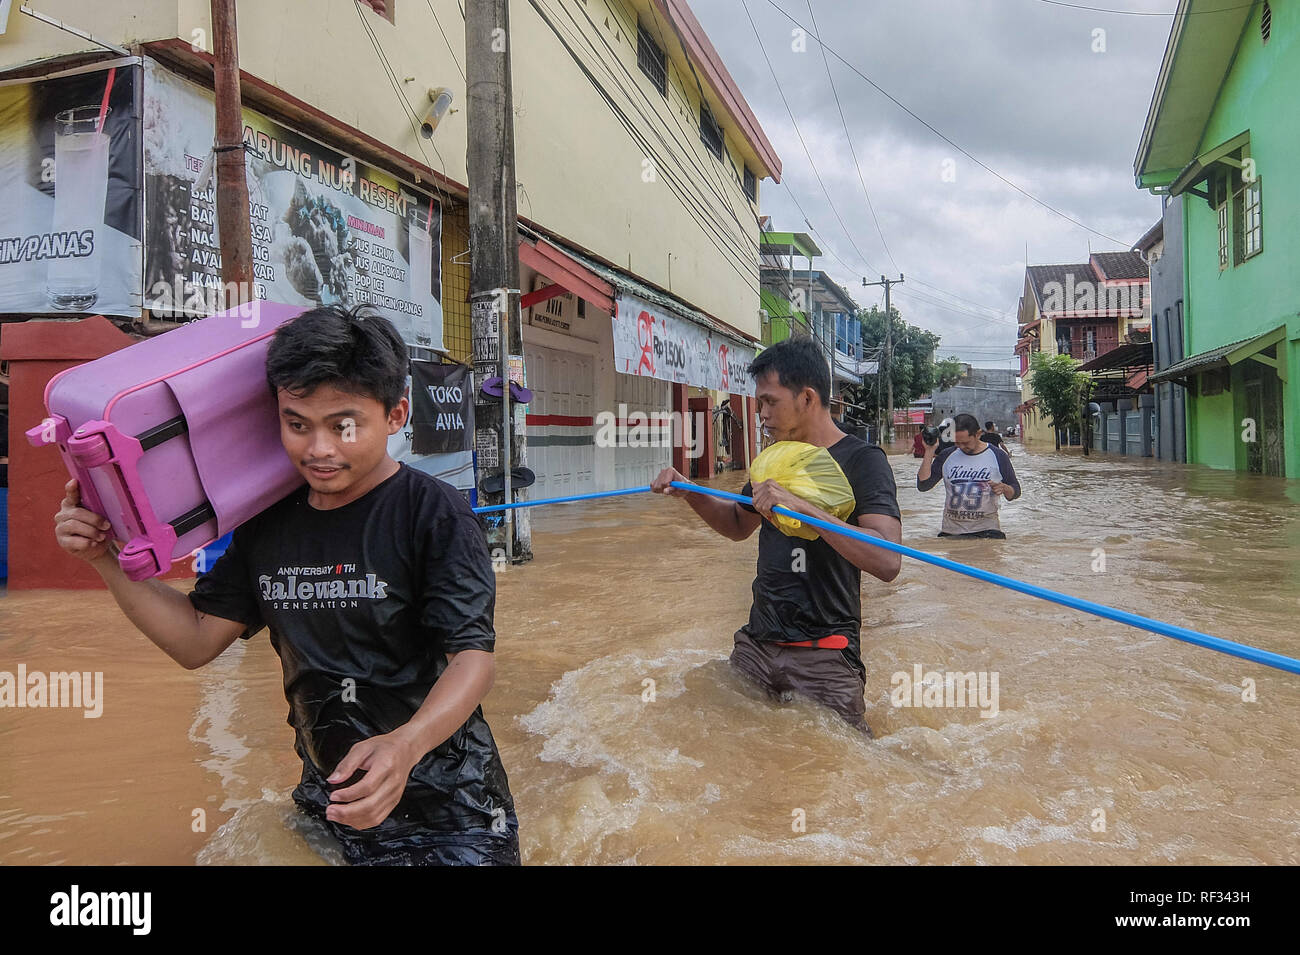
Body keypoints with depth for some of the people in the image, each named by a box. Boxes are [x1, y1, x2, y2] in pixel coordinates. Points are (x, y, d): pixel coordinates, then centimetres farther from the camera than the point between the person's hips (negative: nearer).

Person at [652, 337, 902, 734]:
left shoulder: (862, 460, -11)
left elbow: (888, 563, -26)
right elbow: (739, 525, 26)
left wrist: (803, 507, -32)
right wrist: (690, 495, 9)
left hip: (822, 656, -6)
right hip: (756, 643, 7)